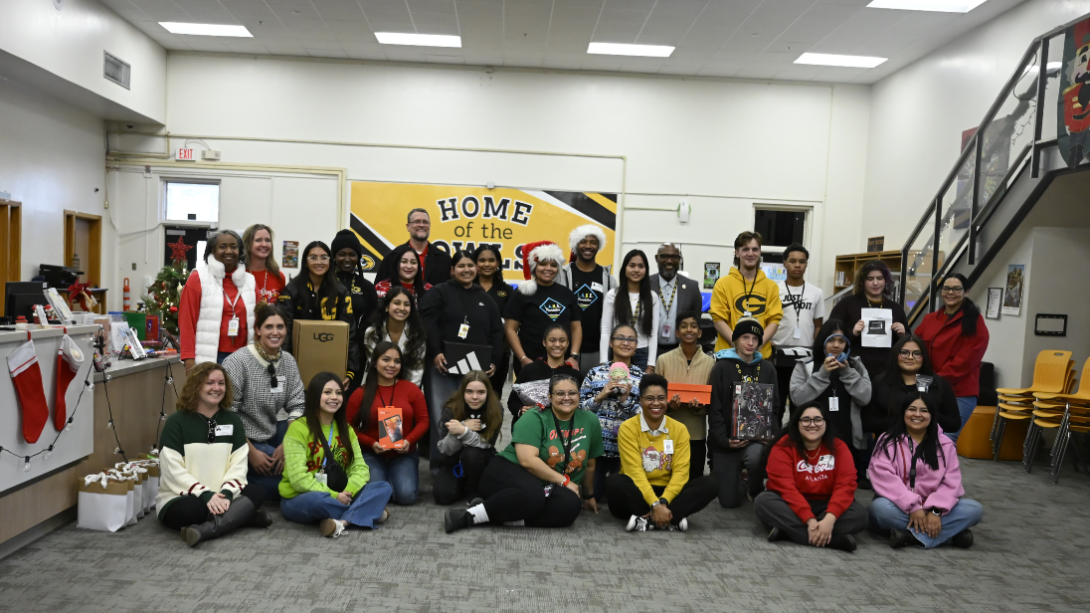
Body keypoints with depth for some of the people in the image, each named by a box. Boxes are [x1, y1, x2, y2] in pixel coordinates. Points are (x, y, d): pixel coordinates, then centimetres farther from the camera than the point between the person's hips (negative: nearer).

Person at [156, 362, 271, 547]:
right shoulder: (176, 421, -6)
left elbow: (238, 465, -1)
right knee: (193, 510, -36)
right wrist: (205, 495, -23)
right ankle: (239, 516, -16)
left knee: (257, 493, -21)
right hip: (179, 499, -4)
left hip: (218, 497, 4)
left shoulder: (232, 421, 6)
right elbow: (173, 471, -13)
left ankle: (206, 529, -35)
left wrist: (227, 494, -19)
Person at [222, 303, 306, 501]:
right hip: (241, 440, -5)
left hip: (272, 434, 6)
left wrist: (286, 444, -14)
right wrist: (251, 451, -18)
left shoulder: (288, 361, 0)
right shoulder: (237, 362, -16)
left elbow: (296, 405, -1)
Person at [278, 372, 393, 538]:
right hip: (299, 500, -6)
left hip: (339, 497, 6)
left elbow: (360, 468, 1)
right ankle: (367, 511, -17)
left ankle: (341, 522, -33)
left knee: (384, 488, -14)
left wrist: (348, 492, -19)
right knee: (318, 500, -40)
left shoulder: (345, 429, 9)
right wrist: (333, 496, -23)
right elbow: (298, 478, -19)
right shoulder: (298, 428, -11)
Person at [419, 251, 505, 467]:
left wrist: (493, 361, 5)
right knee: (443, 417, -5)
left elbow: (497, 332, 16)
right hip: (444, 366, -4)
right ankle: (440, 463, 5)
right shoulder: (439, 292, 4)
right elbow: (427, 322, -8)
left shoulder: (485, 299, 18)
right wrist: (435, 353, -18)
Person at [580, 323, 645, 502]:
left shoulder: (642, 377, 1)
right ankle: (604, 478, 33)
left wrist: (626, 399, -18)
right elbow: (580, 408, 1)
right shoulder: (595, 373, 2)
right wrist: (601, 395, -15)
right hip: (596, 444, 0)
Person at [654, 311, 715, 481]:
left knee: (693, 483, 9)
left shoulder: (709, 362, 1)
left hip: (697, 435, 1)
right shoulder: (664, 360, -2)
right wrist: (668, 405, -17)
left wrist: (700, 407, -16)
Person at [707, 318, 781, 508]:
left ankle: (757, 492, -2)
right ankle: (731, 474, 33)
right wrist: (724, 440, -18)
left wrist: (773, 435, -11)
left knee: (755, 456, -36)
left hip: (757, 437, 1)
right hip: (727, 438, -1)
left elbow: (775, 408, 6)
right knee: (729, 501, -3)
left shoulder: (767, 368, 6)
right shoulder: (722, 367, -3)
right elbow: (714, 409, -7)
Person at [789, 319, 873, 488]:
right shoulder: (804, 366, 2)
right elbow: (797, 398, -10)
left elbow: (865, 398, -2)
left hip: (848, 439, 2)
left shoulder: (856, 365, 9)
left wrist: (847, 372, -12)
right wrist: (822, 374, -16)